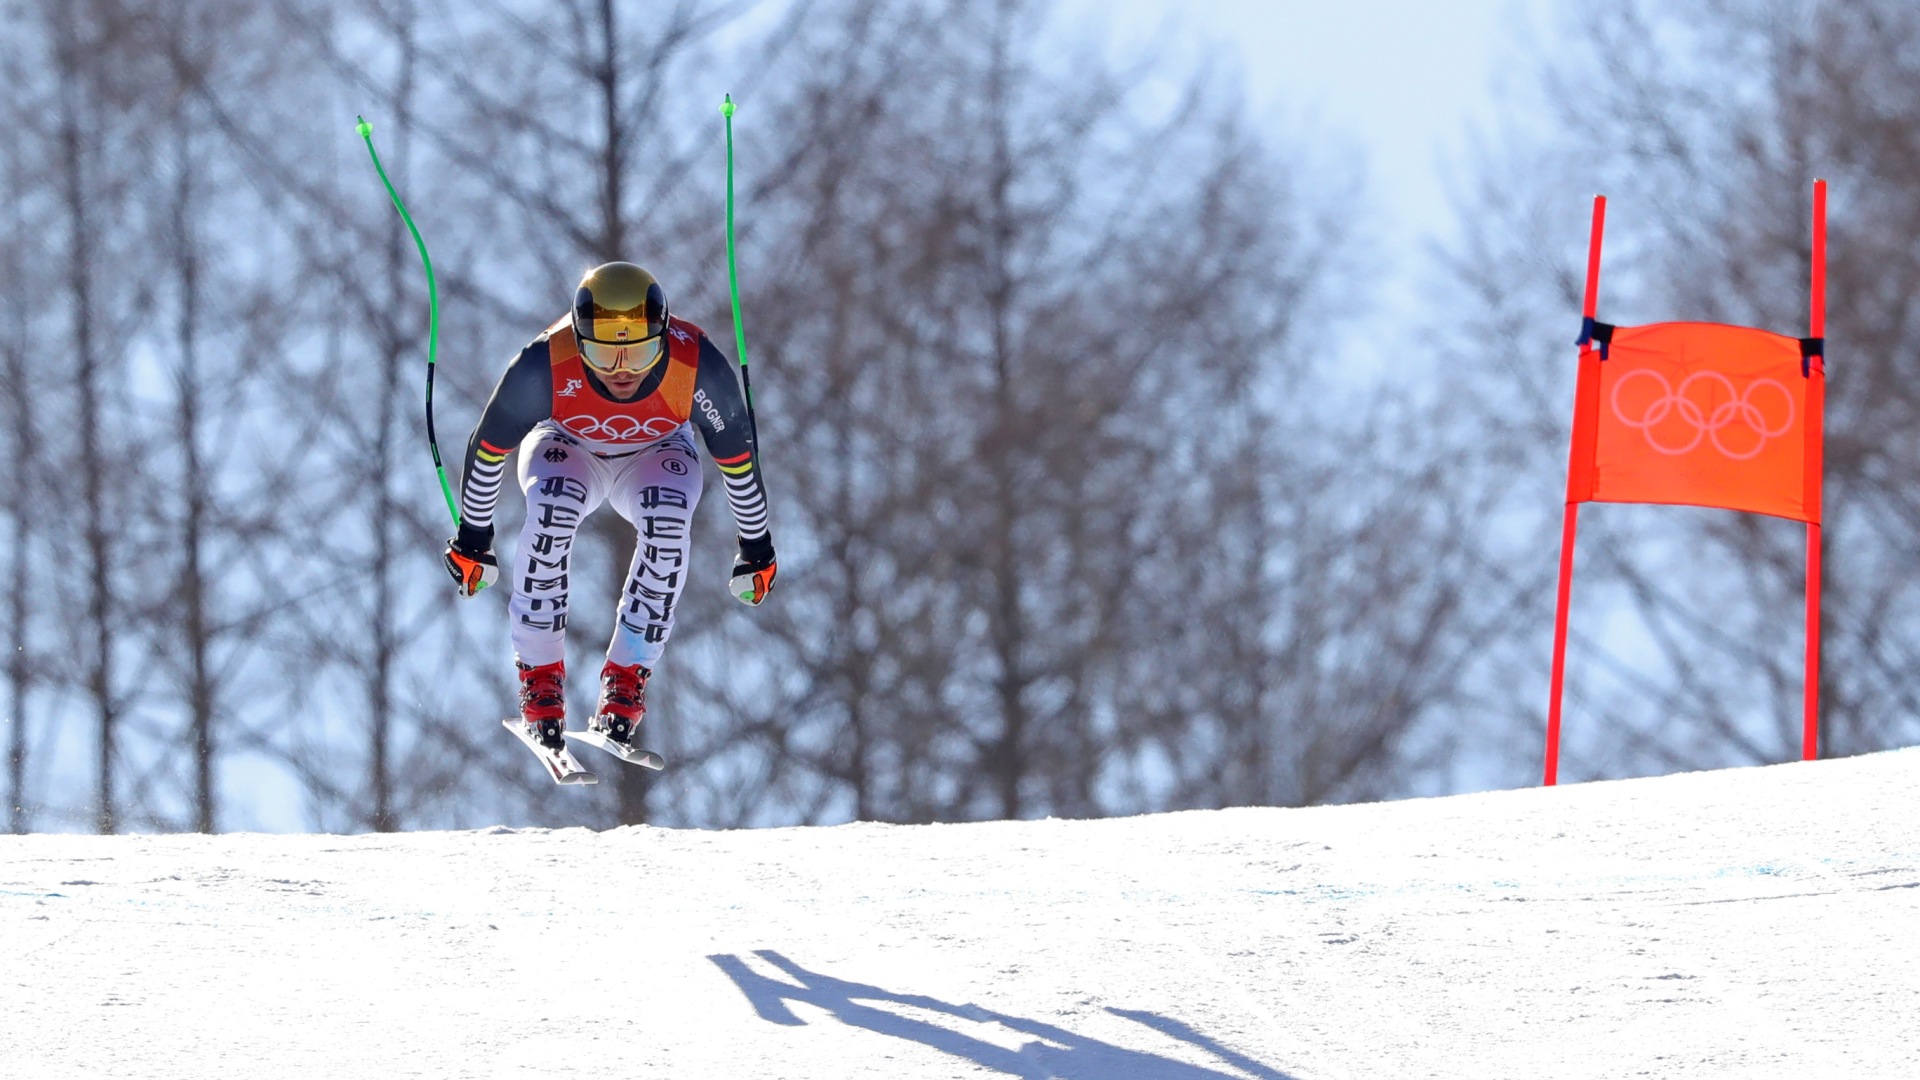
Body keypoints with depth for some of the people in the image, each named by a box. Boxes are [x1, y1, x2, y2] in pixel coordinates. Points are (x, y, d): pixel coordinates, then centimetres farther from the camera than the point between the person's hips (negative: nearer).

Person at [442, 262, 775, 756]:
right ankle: (539, 672, -19)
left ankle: (627, 676, -18)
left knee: (668, 521, -33)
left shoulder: (699, 368, -33)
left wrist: (756, 545, -1)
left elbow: (738, 457, -13)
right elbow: (487, 447, -15)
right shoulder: (543, 367, -35)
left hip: (656, 453, 1)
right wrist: (473, 537, -3)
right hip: (566, 447, -1)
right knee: (552, 510, -35)